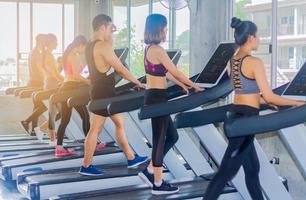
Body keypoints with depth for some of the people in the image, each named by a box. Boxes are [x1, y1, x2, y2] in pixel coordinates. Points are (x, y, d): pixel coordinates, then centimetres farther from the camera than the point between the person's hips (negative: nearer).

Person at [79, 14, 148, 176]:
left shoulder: (91, 46, 10)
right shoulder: (103, 46, -18)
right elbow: (121, 69, -15)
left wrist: (110, 37, 14)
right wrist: (137, 82, -4)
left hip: (100, 90, 10)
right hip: (104, 93, -10)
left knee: (120, 123, 13)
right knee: (95, 129, 1)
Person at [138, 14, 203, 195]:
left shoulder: (149, 49, 13)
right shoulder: (158, 50, -17)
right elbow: (176, 73, -12)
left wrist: (182, 85, 21)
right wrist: (195, 86, -2)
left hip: (153, 97, 10)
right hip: (157, 98, -10)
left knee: (172, 136, 17)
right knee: (160, 140, 0)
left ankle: (150, 171, 22)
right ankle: (158, 184, 9)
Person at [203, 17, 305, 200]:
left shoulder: (231, 62, 10)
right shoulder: (255, 62, -15)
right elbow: (269, 97, -13)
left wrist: (265, 101, 26)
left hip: (234, 116, 9)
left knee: (253, 169, 18)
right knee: (226, 173, -4)